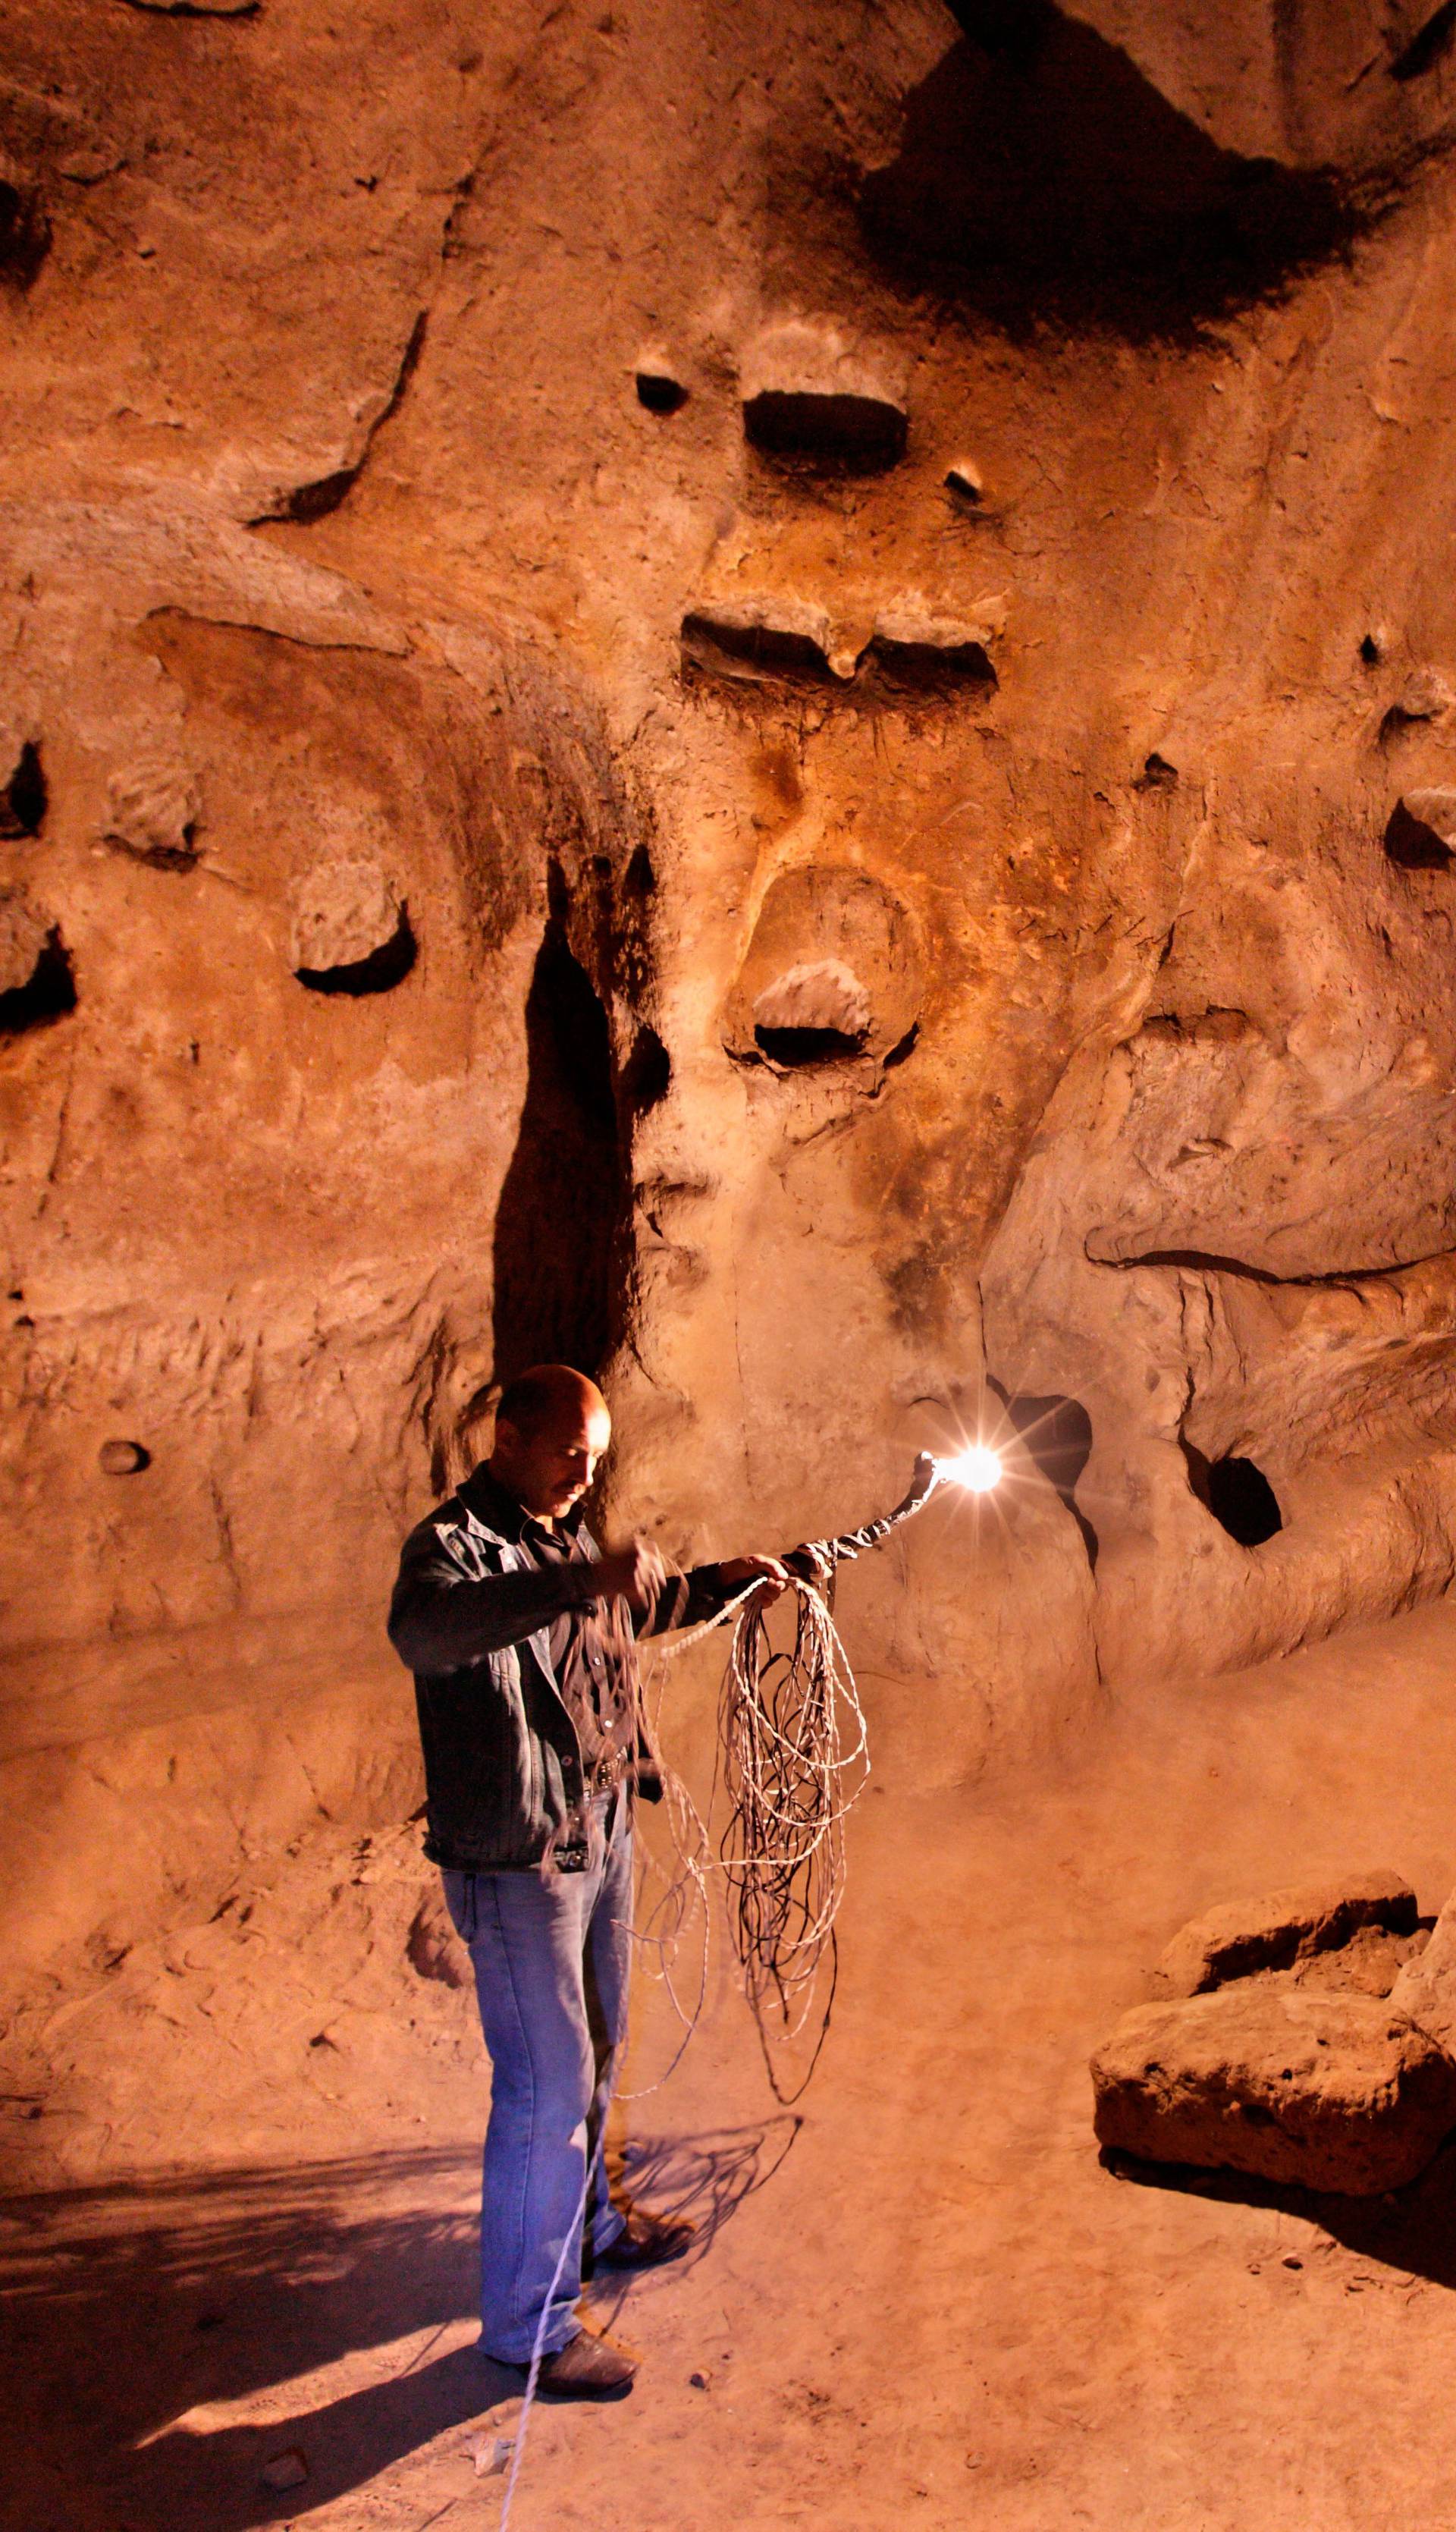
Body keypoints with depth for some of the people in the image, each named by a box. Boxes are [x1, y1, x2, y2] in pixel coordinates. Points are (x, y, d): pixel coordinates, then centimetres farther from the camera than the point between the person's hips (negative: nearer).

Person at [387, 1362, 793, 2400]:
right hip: (516, 1860, -9)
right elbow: (421, 1633, -47)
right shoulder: (454, 1545, -22)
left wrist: (723, 1580, 17)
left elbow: (645, 1602, 29)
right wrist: (573, 1580, -55)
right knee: (547, 2085, 0)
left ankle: (586, 2223, 47)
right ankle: (527, 2320, 17)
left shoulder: (574, 1534, 7)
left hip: (602, 1830, 9)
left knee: (594, 2051, 25)